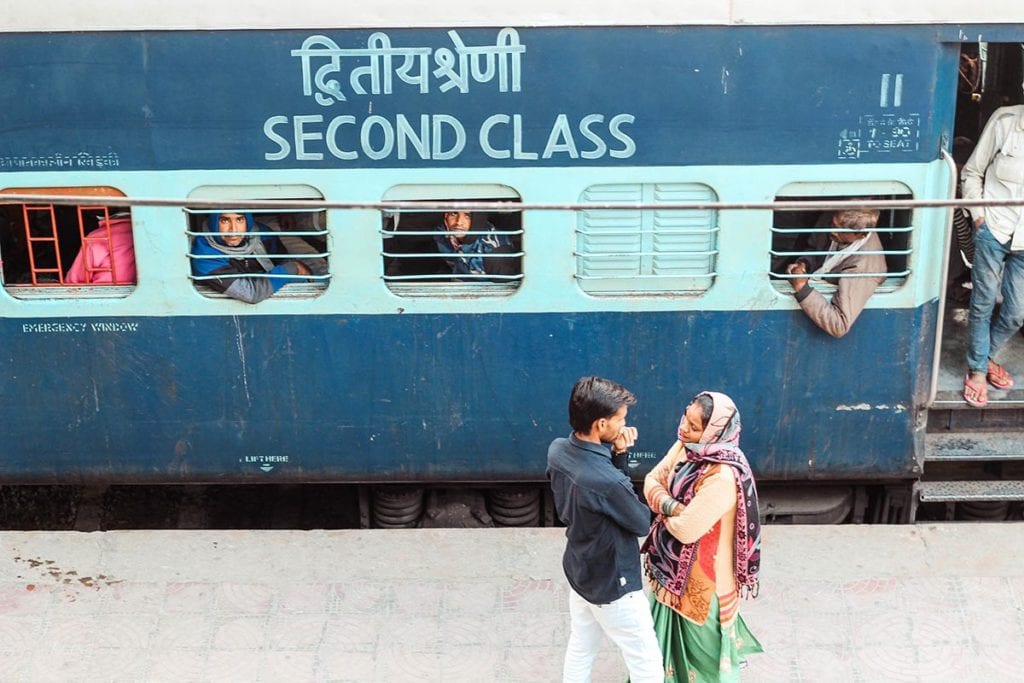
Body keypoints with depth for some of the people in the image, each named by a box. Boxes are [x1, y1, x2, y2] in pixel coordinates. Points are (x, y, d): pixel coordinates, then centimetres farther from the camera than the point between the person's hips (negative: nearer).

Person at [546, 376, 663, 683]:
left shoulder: (557, 450, -14)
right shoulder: (607, 483, -38)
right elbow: (642, 523, -19)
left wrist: (618, 454, -14)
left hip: (579, 573, 8)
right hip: (612, 586, -8)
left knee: (580, 650, 27)